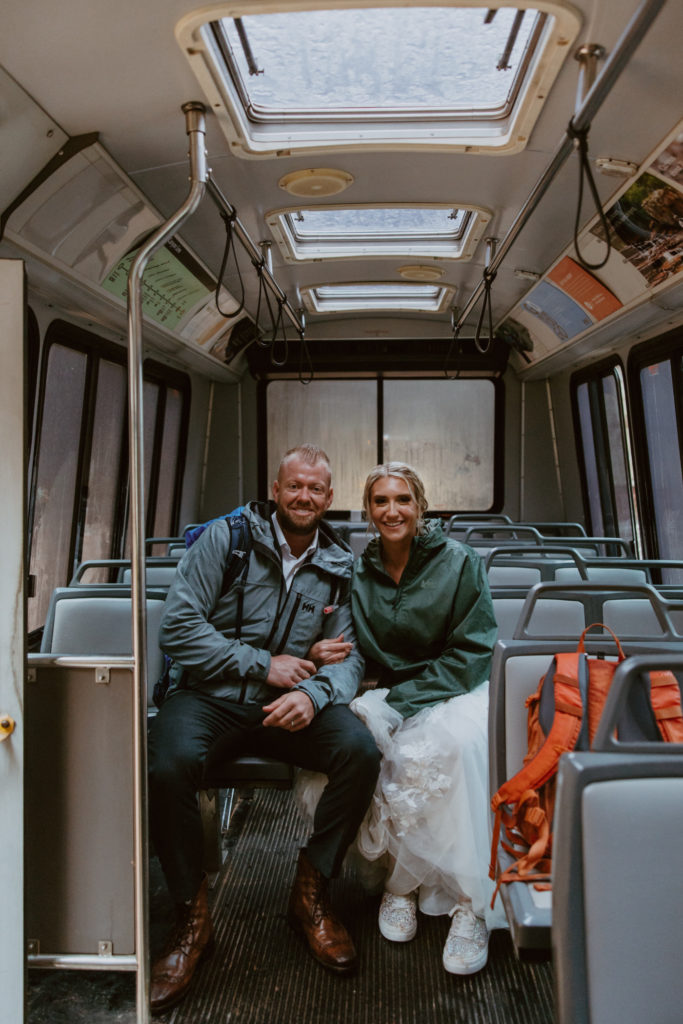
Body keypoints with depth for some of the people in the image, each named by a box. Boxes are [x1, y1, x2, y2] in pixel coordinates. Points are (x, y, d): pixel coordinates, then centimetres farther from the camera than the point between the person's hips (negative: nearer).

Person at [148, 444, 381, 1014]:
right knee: (169, 766, -34)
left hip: (291, 706, 3)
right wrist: (264, 665, -10)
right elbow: (179, 627, -7)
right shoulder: (226, 538, 1)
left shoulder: (338, 567, 11)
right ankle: (193, 917, -8)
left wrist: (315, 693, -19)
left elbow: (349, 654, 5)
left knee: (361, 752, -26)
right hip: (210, 697, -2)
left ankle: (311, 893, -3)